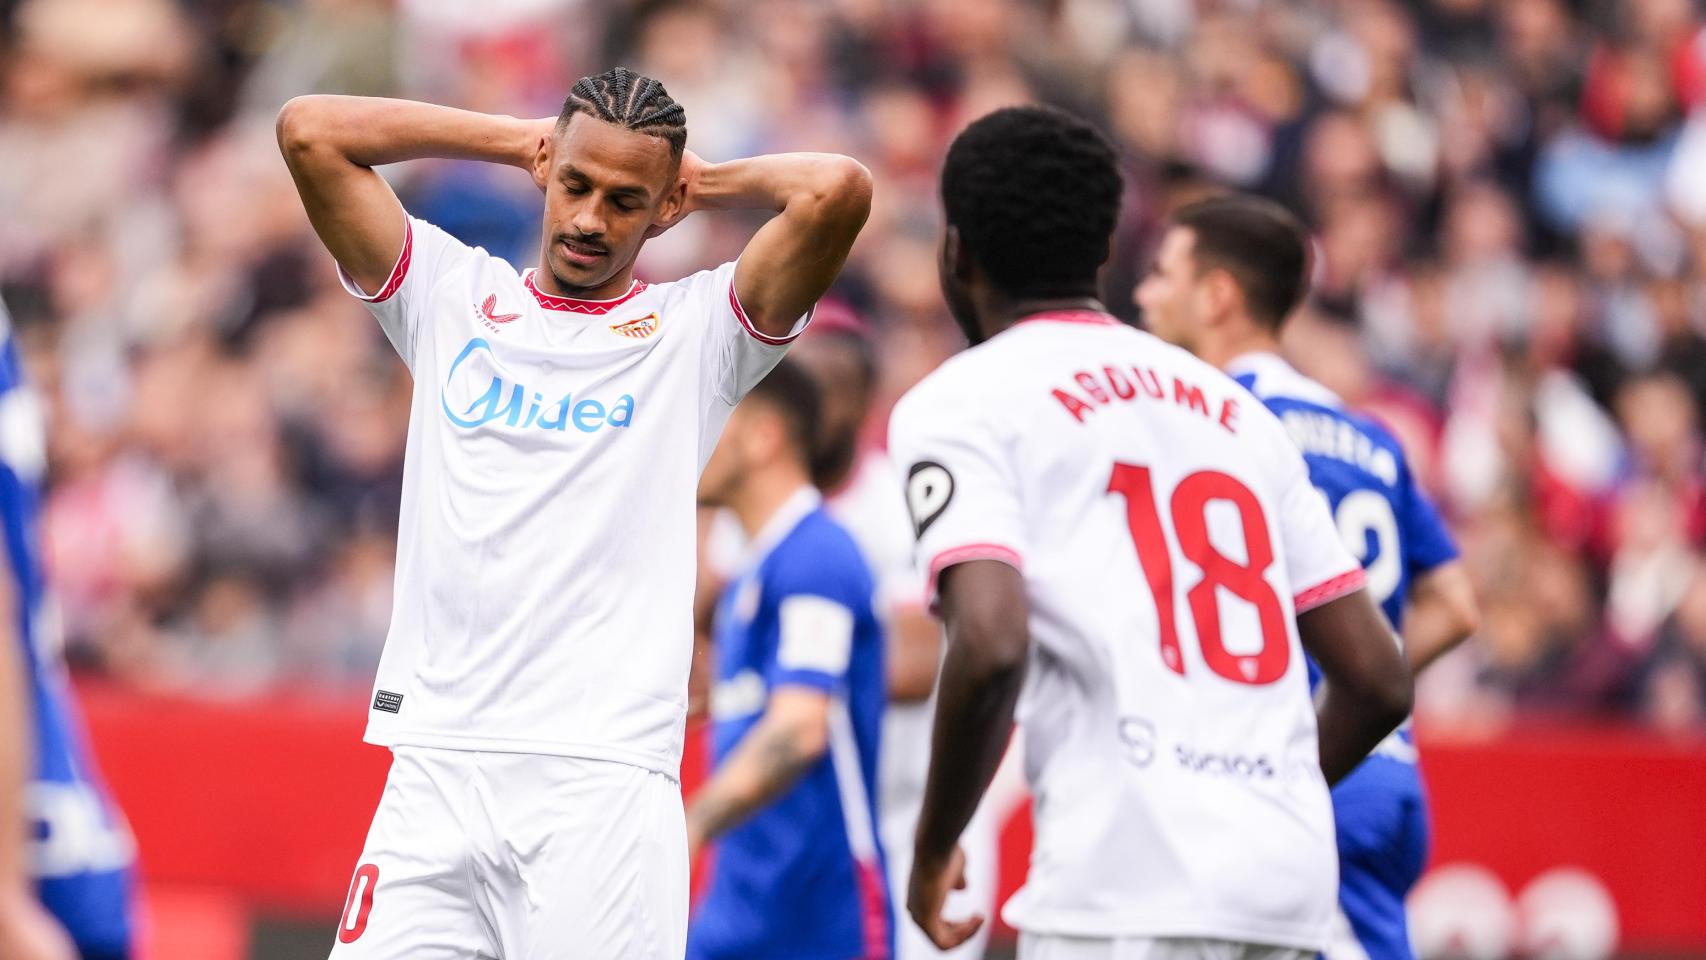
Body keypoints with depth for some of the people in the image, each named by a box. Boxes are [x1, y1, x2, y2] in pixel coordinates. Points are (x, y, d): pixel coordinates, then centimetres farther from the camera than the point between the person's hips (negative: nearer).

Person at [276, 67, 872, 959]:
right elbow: (308, 129, 9)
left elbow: (838, 190, -8)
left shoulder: (695, 331, 8)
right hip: (434, 774, 3)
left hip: (604, 783, -2)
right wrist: (517, 140, 14)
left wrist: (708, 183, 10)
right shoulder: (452, 297, 15)